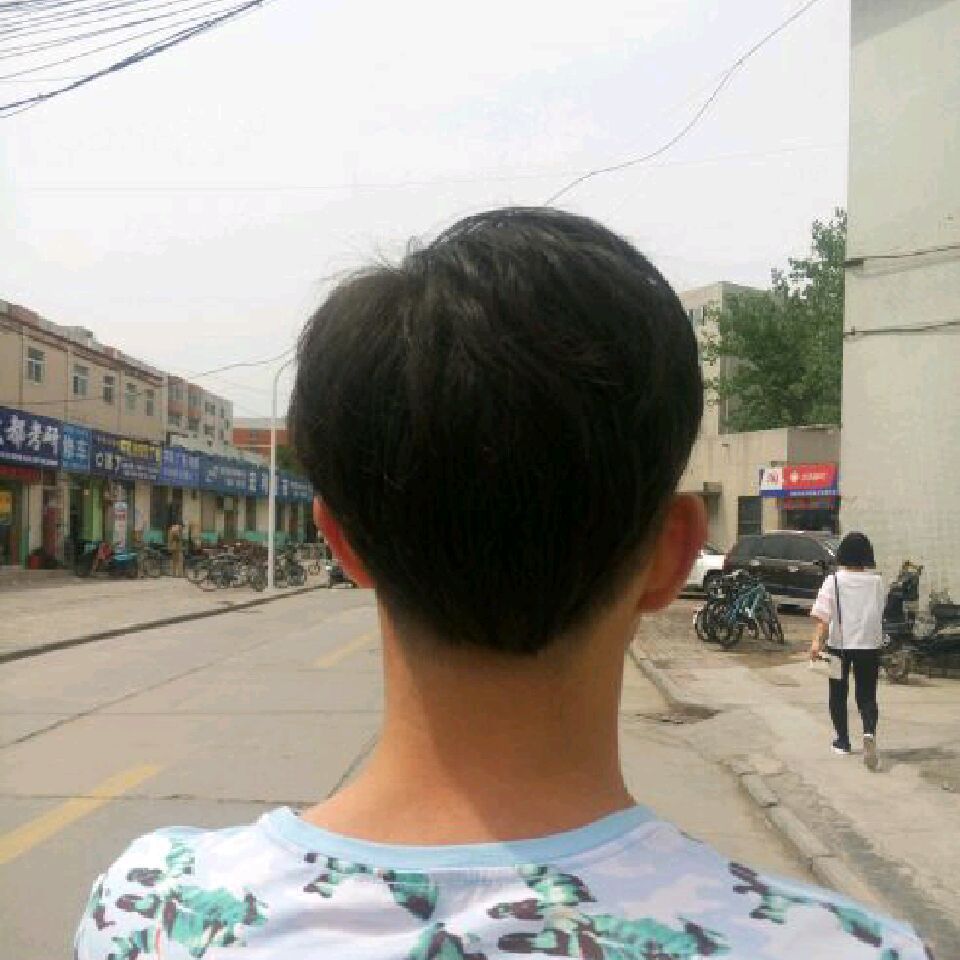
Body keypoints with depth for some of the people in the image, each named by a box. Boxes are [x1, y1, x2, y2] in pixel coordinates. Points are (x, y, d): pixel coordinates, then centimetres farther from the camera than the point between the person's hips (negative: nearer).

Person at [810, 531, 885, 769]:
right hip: (869, 645, 1)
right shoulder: (876, 582, -1)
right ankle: (869, 732, -21)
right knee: (867, 696, 6)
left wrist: (817, 641, -25)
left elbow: (823, 615, -19)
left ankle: (843, 741, 22)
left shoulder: (833, 581, -8)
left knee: (838, 695, 15)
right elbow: (879, 613, 9)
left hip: (839, 645, -1)